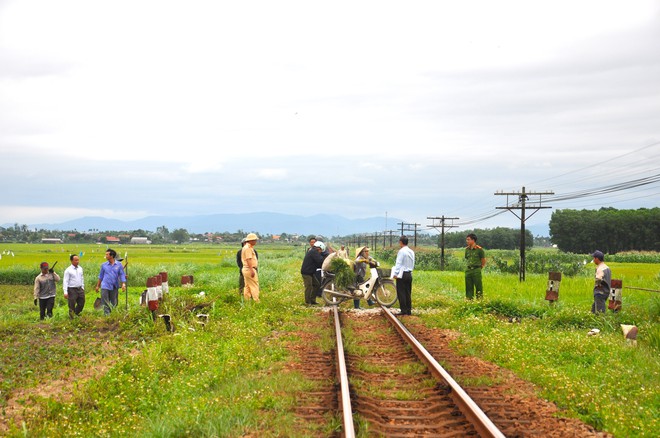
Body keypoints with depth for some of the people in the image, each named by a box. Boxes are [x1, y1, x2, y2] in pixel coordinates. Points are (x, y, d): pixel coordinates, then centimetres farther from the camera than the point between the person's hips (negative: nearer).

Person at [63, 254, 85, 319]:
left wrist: (82, 287, 18)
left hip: (80, 289, 6)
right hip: (72, 290, -6)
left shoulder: (80, 268, 7)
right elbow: (65, 281, -11)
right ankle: (72, 317, 16)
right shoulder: (68, 270, -11)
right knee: (72, 305, 2)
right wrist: (65, 292, -16)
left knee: (81, 304, 11)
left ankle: (76, 314, 32)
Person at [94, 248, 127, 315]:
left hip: (114, 287, 0)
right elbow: (101, 276, 12)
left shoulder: (119, 265, 0)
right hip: (105, 287, 0)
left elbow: (122, 275, 1)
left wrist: (123, 284, -12)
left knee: (114, 303, 8)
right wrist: (97, 286, 14)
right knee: (105, 303, -4)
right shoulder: (104, 265, 4)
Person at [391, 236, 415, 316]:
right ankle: (409, 310, 11)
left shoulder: (401, 251, -13)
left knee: (401, 293, -3)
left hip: (402, 274, -8)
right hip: (409, 274, 8)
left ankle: (403, 310, -4)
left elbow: (398, 263, -15)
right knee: (408, 293, 10)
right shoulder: (412, 252, 11)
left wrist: (395, 273, -12)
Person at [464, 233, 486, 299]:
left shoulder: (479, 249, -8)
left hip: (476, 270, -6)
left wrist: (479, 268, 4)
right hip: (468, 270, 6)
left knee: (478, 287, -3)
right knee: (469, 287, 9)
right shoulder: (467, 249, 8)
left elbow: (483, 261, 0)